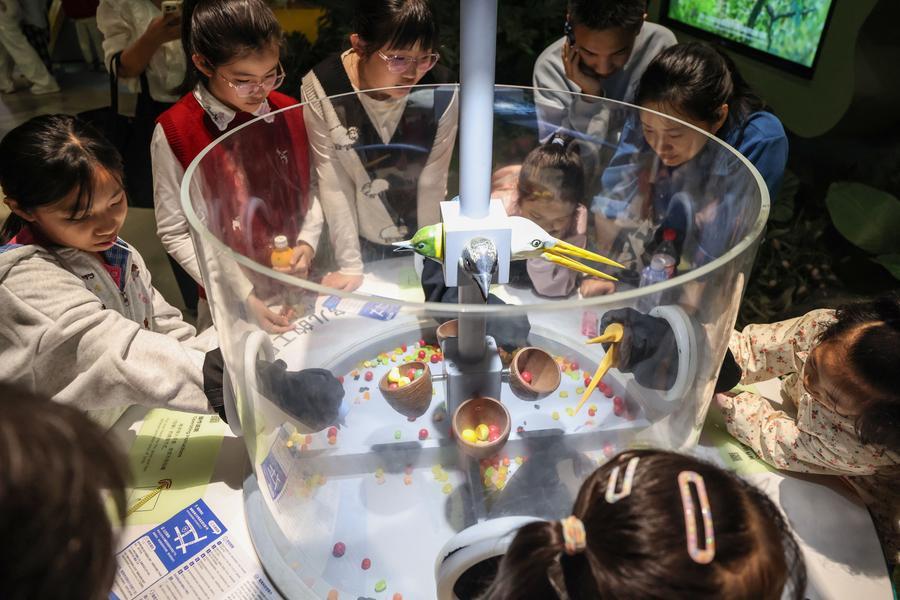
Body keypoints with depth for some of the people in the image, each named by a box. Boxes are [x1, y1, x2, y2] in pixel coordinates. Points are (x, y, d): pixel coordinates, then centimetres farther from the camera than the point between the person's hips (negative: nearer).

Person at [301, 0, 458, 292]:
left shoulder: (441, 94, -20)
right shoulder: (321, 90, -21)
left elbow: (433, 183, -15)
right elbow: (333, 183, -19)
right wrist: (350, 265, -17)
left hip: (418, 240, 1)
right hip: (358, 240, 0)